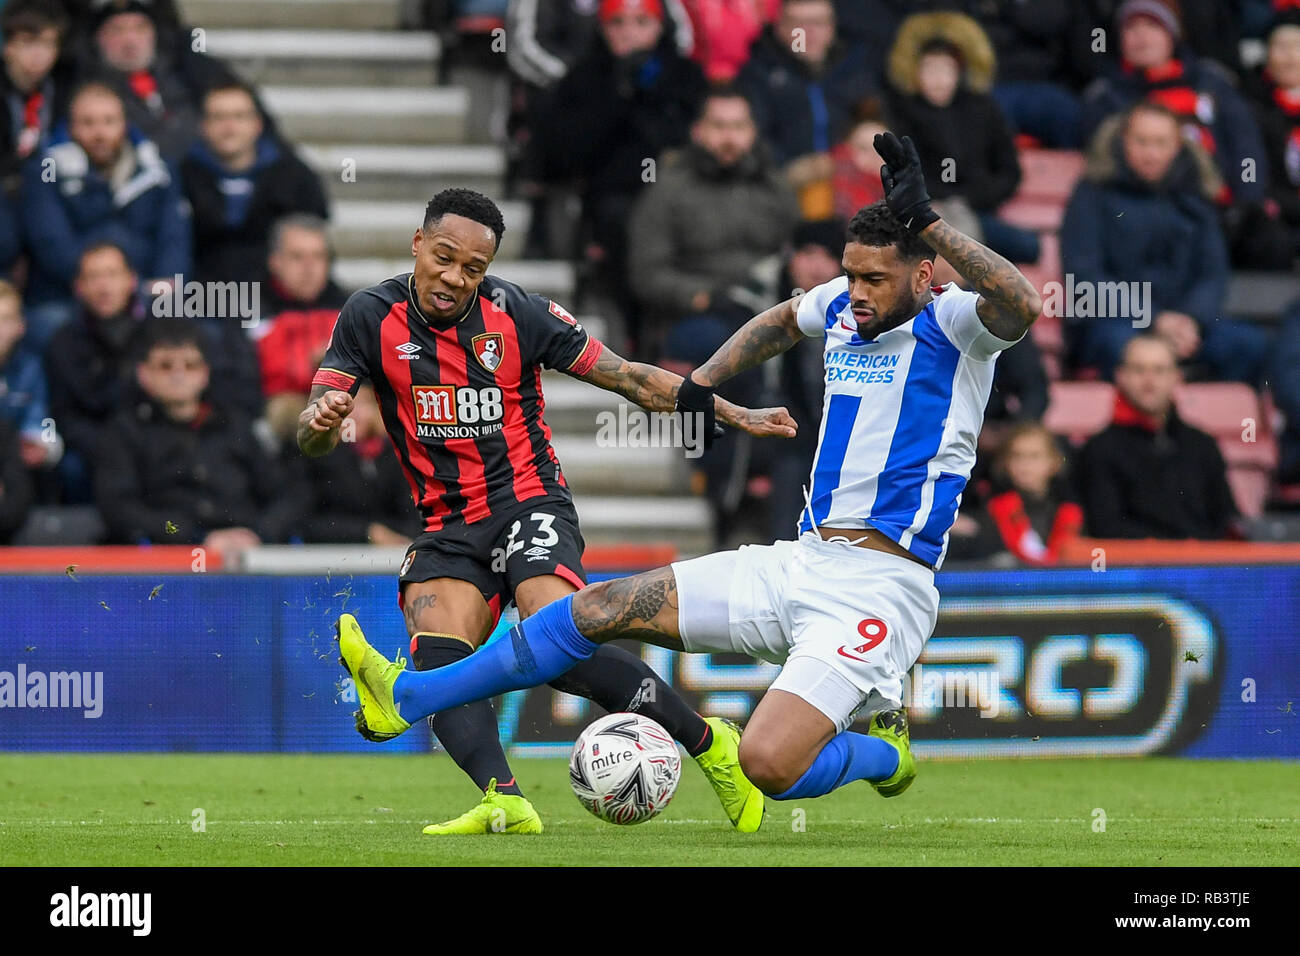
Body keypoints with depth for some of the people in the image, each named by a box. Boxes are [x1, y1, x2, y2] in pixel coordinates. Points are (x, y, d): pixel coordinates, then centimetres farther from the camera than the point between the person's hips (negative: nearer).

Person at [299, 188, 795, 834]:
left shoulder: (517, 314, -6)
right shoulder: (372, 318, -3)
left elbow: (629, 378, 2)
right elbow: (312, 439, -7)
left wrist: (734, 416, 0)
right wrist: (322, 422, -32)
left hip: (530, 505, -3)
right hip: (447, 526, 3)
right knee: (437, 657, -24)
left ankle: (709, 744, -12)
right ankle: (504, 802, -39)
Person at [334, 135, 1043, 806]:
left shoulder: (952, 324, -8)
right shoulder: (844, 304, 13)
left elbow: (1020, 304, -32)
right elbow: (783, 320, 37)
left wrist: (925, 221, -33)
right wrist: (705, 378, 29)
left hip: (879, 585, -8)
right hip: (800, 560, 8)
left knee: (767, 763, -25)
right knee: (603, 607, 5)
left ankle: (883, 752, 8)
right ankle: (405, 698, 14)